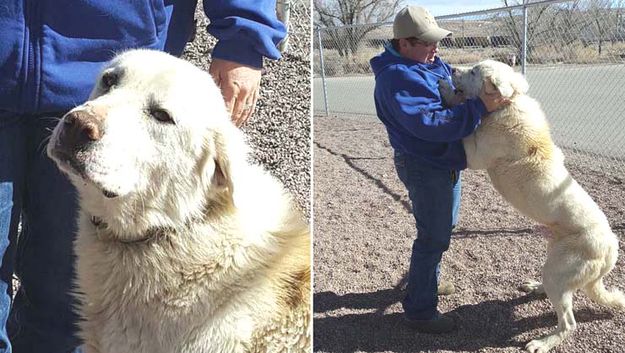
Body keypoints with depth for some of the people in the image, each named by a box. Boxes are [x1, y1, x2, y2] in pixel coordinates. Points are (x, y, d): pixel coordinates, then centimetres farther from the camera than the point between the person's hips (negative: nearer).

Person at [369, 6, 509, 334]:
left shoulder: (430, 62, 4)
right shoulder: (396, 78, -26)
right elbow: (429, 123, -34)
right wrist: (479, 107, -33)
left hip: (445, 161, 10)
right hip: (424, 167, -10)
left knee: (443, 225, 24)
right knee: (433, 237, -1)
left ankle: (427, 281, 44)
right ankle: (419, 310, 13)